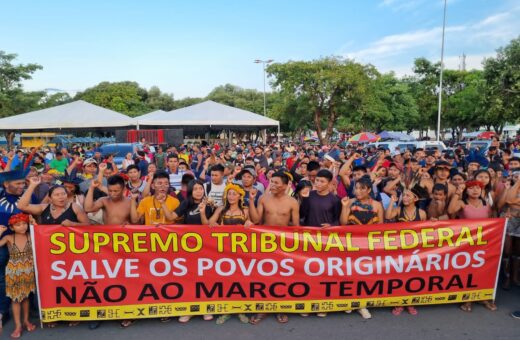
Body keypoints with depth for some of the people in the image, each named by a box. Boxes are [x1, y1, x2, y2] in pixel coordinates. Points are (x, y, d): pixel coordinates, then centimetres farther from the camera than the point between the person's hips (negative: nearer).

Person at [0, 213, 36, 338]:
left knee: (26, 296, 15)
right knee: (15, 298, 8)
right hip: (13, 273, -1)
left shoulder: (31, 236, -8)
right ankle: (18, 325, 18)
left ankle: (26, 320, 32)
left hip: (28, 272, 1)